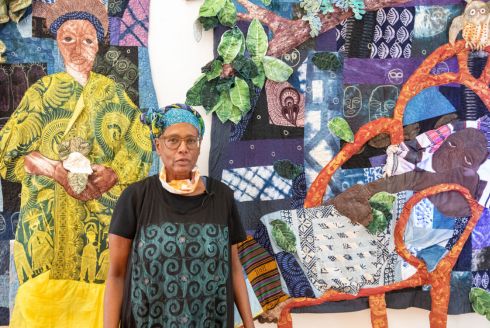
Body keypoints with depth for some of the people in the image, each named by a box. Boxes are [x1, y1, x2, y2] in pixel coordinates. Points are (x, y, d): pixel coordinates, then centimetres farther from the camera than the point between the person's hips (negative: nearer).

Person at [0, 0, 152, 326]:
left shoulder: (112, 92, 11)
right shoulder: (42, 91, 8)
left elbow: (140, 145, 2)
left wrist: (112, 174, -16)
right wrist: (57, 170, -14)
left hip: (104, 210, 0)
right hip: (49, 213, 0)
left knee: (97, 289, -4)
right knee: (48, 292, -1)